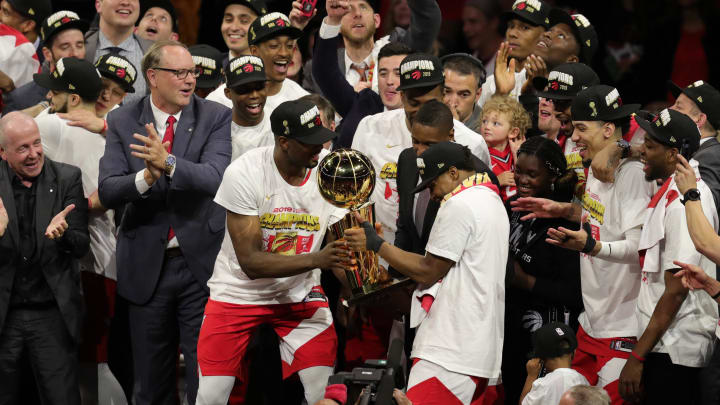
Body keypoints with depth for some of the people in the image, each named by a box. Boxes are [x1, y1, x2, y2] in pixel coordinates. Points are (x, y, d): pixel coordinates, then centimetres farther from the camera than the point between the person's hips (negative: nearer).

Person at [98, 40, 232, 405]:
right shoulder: (123, 122, 1)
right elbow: (107, 192, -8)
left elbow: (215, 177, -18)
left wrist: (169, 164, -36)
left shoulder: (215, 118, -3)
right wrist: (145, 177, -28)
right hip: (147, 265, 2)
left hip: (201, 263, -2)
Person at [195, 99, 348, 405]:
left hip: (300, 294, 3)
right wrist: (316, 260, -37)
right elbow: (250, 262, -25)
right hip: (239, 295, -3)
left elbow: (341, 253, -10)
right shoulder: (245, 173, -23)